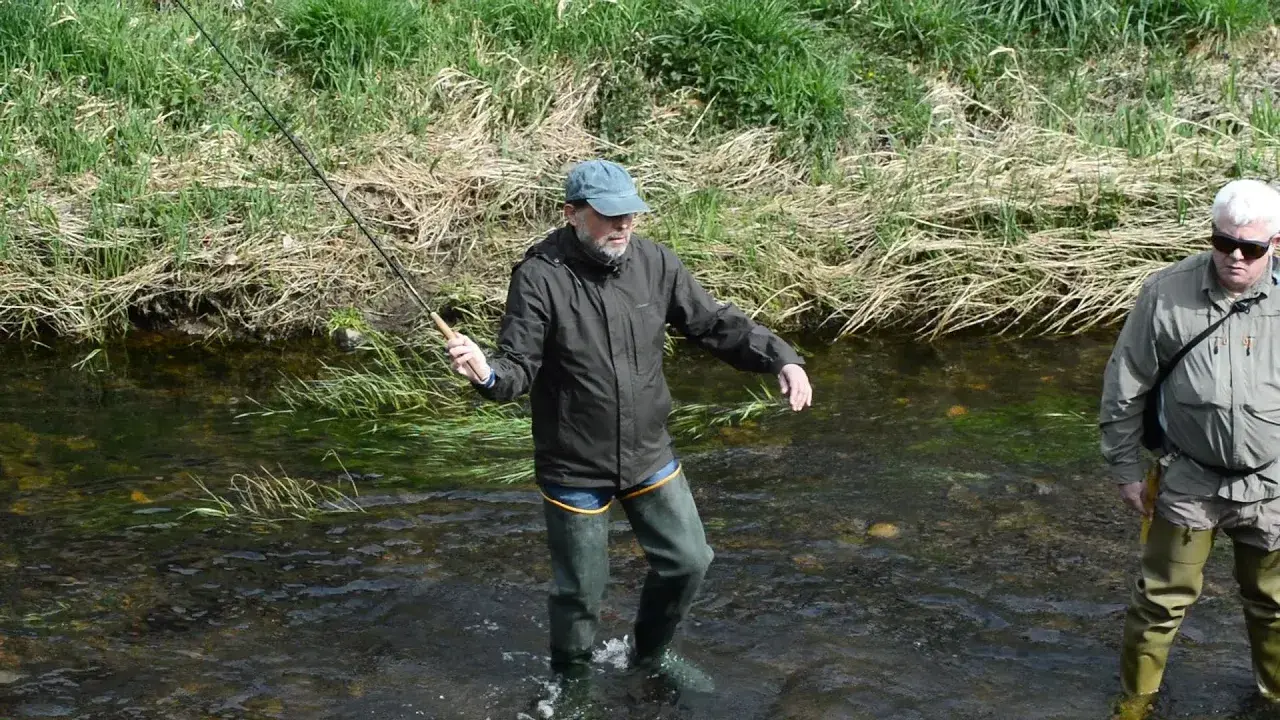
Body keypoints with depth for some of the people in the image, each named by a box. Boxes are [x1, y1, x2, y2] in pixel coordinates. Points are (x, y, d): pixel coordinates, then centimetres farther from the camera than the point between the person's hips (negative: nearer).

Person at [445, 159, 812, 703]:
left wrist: (781, 359, -12)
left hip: (649, 456, 5)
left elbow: (717, 324, 1)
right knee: (581, 591, 7)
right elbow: (519, 369, -20)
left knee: (687, 561, 15)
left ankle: (651, 654, 43)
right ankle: (568, 685, 36)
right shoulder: (540, 278, -19)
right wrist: (487, 373, -43)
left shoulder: (654, 262, -6)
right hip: (575, 469, -5)